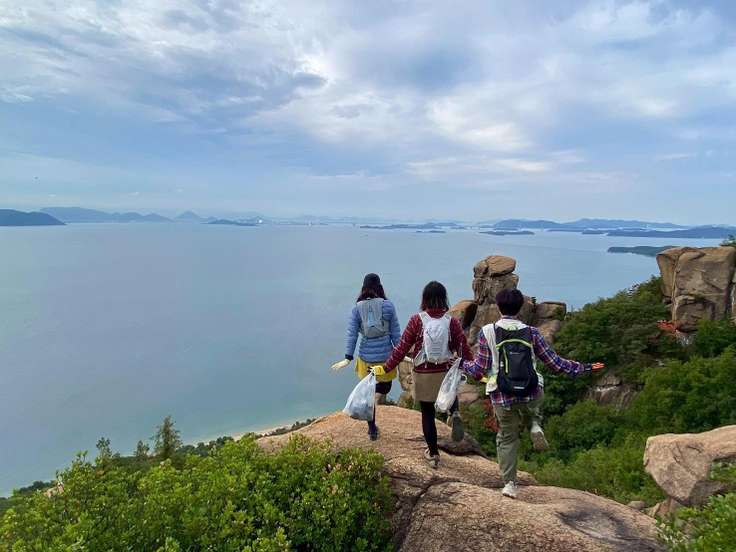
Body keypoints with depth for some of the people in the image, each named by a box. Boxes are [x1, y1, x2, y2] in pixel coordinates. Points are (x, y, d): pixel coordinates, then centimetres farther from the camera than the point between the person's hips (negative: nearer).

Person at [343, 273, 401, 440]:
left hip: (366, 356, 2)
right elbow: (395, 332, -2)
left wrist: (348, 356, 1)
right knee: (385, 384, 26)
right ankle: (381, 394, -2)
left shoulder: (357, 308, -4)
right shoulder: (388, 305, -7)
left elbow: (352, 334, -4)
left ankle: (372, 429, 20)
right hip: (385, 355, -1)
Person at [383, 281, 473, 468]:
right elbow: (464, 349, -3)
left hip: (423, 374, -1)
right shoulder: (452, 321, -9)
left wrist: (386, 369, 1)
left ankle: (433, 454, 25)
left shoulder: (417, 320, -11)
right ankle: (455, 413, 1)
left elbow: (402, 348, -9)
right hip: (446, 372, 1)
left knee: (427, 414, 14)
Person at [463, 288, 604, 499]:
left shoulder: (487, 333, -7)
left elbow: (479, 371, -6)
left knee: (507, 438, 19)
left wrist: (462, 364, 14)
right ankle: (535, 425, 10)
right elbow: (555, 363, 0)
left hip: (502, 400, -1)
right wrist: (585, 368, 13)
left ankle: (509, 483, 20)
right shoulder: (531, 333, -3)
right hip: (531, 396, 1)